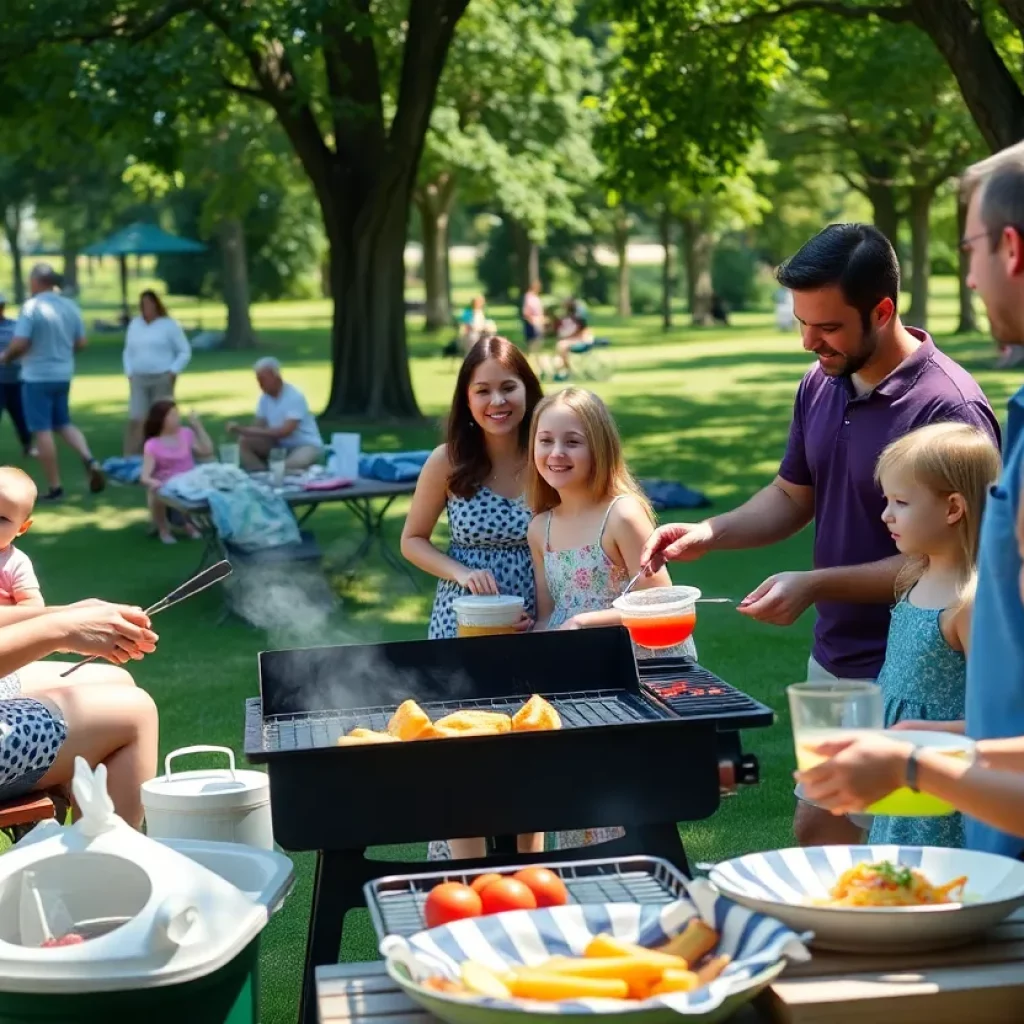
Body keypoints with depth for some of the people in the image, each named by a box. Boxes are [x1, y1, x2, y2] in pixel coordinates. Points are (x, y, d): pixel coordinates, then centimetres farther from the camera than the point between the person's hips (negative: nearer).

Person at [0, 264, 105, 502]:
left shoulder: (31, 307, -16)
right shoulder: (70, 306, 4)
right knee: (64, 423, 21)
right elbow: (81, 343, 8)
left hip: (37, 377, -6)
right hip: (64, 375, 6)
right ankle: (90, 460, -2)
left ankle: (54, 487, 4)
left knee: (42, 430, 1)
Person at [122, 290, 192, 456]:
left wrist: (172, 373, -8)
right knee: (136, 420, -7)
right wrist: (129, 373, 8)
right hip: (138, 380, 3)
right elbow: (128, 352, 21)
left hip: (162, 380, -3)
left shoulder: (169, 324, 0)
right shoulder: (134, 324, 13)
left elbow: (185, 352, 0)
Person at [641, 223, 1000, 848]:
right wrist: (710, 533, -1)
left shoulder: (947, 408, -20)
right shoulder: (821, 383, 4)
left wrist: (815, 586, -23)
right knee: (816, 831, 17)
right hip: (832, 661, 8)